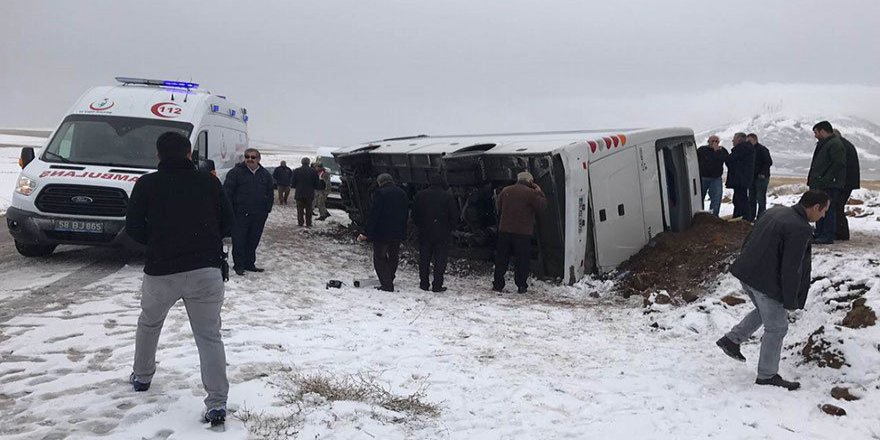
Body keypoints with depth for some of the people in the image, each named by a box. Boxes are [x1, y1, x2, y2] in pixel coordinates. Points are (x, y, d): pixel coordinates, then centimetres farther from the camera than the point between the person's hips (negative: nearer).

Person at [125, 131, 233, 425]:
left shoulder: (147, 184, 1)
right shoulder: (209, 183, 4)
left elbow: (133, 228, 1)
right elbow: (227, 223, 7)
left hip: (161, 271, 0)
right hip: (206, 271, 0)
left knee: (149, 323, 28)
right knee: (209, 336, 3)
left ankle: (142, 376, 44)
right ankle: (217, 402, -8)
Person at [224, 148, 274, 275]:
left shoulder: (265, 174, 11)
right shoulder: (236, 172, -3)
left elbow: (270, 193, 19)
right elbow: (227, 192, -4)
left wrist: (267, 209, 11)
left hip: (259, 216, 4)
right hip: (240, 214, -4)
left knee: (253, 241, 10)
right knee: (239, 241, 0)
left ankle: (249, 264, 21)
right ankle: (239, 265, 9)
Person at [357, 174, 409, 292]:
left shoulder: (380, 193, -12)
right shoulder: (402, 194, 8)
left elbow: (373, 215, -15)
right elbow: (406, 214, 11)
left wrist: (367, 233, -14)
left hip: (382, 232, -6)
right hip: (398, 233, 6)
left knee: (380, 258, 3)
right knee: (393, 258, 18)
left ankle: (387, 285, -5)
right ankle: (388, 281, 29)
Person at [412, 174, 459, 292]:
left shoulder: (420, 195, 1)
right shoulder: (448, 197, -7)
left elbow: (414, 214, 5)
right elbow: (454, 216, -4)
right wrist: (449, 229, 10)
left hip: (424, 233, 3)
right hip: (442, 234, -2)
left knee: (424, 259, 11)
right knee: (440, 260, 2)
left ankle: (424, 283, 14)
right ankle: (437, 285, 0)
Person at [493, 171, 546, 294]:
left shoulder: (505, 191, 7)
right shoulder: (531, 193, -9)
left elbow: (498, 207, 17)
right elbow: (542, 205, -2)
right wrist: (539, 192, 9)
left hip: (504, 230, 4)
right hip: (523, 233, -4)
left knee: (501, 258, 10)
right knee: (522, 260, 4)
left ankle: (498, 284, 11)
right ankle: (521, 286, 4)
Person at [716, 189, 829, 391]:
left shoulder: (775, 210, 8)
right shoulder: (800, 229, -19)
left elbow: (749, 240, 15)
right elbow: (790, 268, -19)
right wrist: (790, 300, -9)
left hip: (746, 273, 9)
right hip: (765, 282, -9)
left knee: (764, 311, 30)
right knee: (776, 327, 6)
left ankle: (731, 339, 26)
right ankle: (767, 375, 16)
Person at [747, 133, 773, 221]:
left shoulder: (762, 150, -9)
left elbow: (769, 162, -14)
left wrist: (762, 173, -17)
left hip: (761, 178, -8)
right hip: (752, 178, 8)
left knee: (761, 199, -6)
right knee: (751, 199, 10)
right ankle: (750, 218, 16)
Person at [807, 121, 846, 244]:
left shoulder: (835, 144, -12)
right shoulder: (823, 144, 21)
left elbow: (839, 164, -22)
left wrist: (826, 180, -24)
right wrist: (813, 180, 17)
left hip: (829, 185, -11)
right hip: (820, 184, 11)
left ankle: (827, 236, -6)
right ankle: (819, 234, 22)